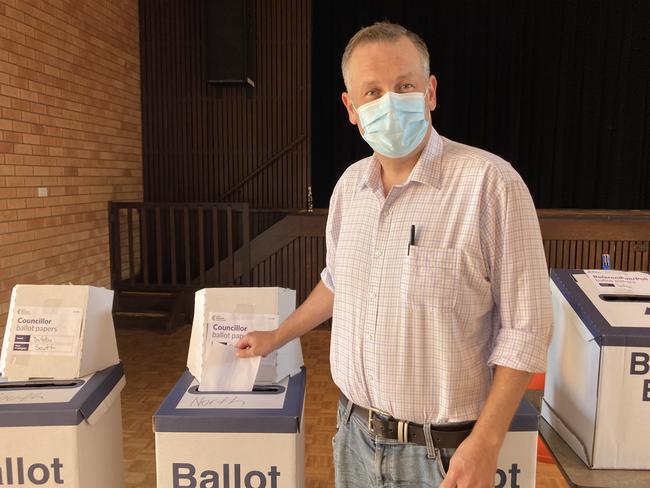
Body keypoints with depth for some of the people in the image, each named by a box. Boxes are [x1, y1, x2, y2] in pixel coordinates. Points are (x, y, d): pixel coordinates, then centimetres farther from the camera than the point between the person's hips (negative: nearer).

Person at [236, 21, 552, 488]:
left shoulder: (491, 182, -18)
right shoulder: (350, 183, 0)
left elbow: (523, 329, -15)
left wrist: (486, 443, -16)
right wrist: (277, 338, 21)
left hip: (442, 449, -5)